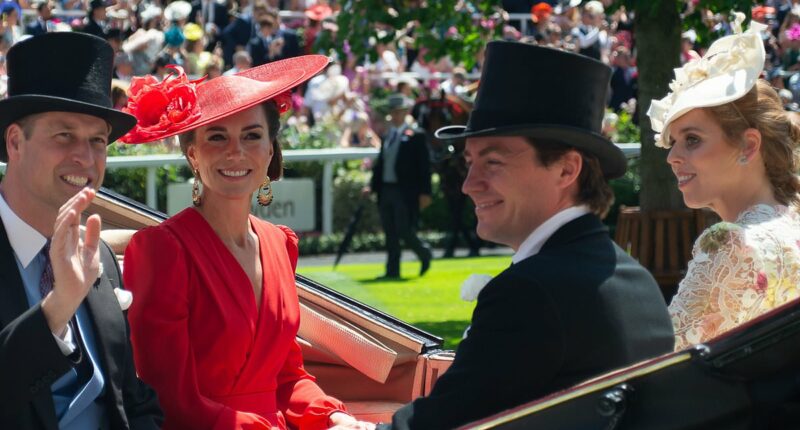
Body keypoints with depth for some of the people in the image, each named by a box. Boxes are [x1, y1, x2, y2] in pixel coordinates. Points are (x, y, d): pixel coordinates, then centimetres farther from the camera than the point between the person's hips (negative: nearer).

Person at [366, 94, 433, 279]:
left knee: (405, 232, -7)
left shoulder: (416, 136, -4)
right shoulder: (387, 136, 16)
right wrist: (372, 186, 5)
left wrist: (424, 193, -13)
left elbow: (424, 166, -8)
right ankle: (392, 270, 10)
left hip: (405, 192, -6)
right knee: (390, 234, 6)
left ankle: (425, 253, 19)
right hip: (386, 191, 6)